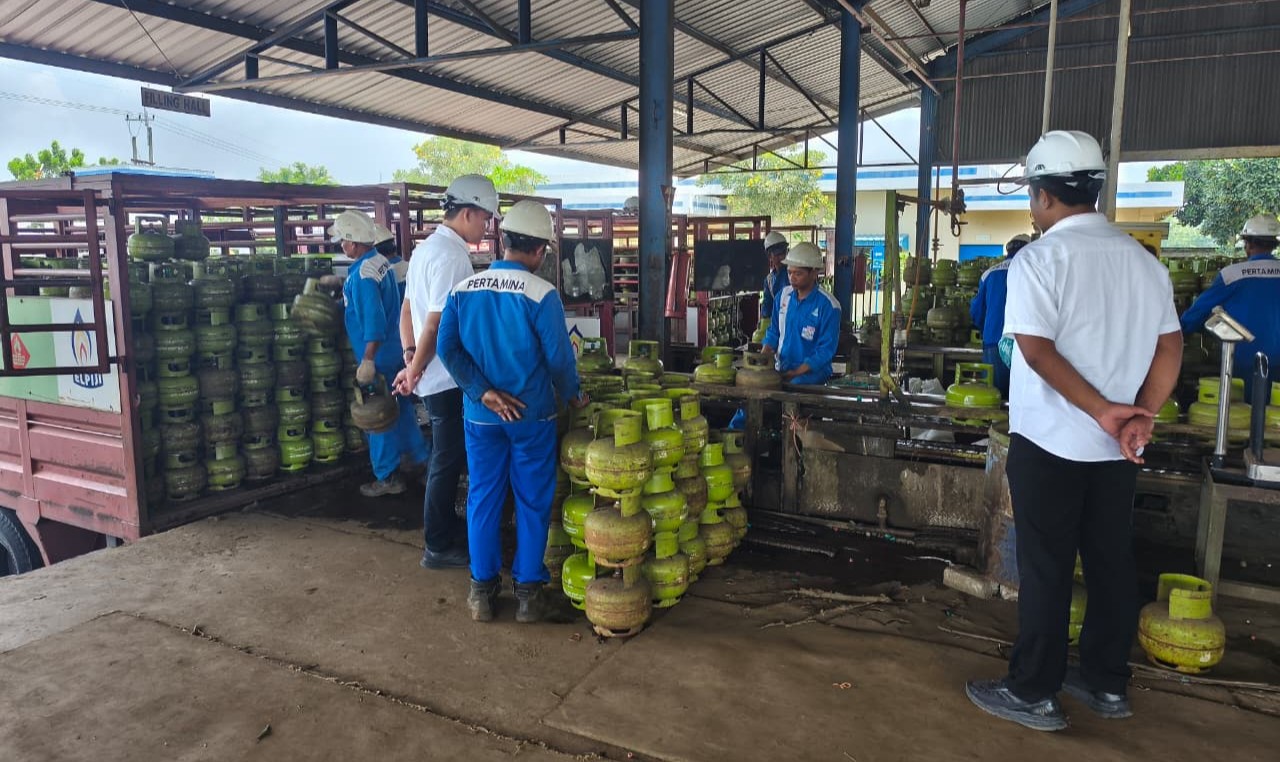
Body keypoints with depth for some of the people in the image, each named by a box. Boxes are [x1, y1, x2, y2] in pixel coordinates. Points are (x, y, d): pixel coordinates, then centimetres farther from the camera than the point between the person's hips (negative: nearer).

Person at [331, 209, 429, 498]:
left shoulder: (362, 275, -23)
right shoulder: (381, 261, 5)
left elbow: (374, 321, -28)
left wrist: (367, 361, -25)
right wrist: (342, 283, 30)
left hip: (378, 355, -9)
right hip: (394, 349, 9)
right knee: (400, 406, 21)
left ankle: (388, 478, 12)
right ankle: (419, 457, 34)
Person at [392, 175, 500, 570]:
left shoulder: (426, 247, 12)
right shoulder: (452, 256, -19)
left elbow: (407, 310, 15)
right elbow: (437, 322, -22)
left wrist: (410, 358, 9)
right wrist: (415, 371, -13)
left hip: (434, 376, 10)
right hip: (448, 378, -10)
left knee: (446, 457, 20)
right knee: (448, 461, 2)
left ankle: (449, 529, 34)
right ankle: (437, 548, 14)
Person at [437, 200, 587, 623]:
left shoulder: (463, 290, -1)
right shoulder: (541, 294, -14)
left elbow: (448, 349, -4)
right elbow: (558, 357, -12)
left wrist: (484, 393, -5)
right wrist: (573, 394, 5)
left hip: (480, 415, 4)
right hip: (531, 415, -3)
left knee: (483, 499, 13)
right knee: (532, 503, 9)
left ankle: (482, 590, 22)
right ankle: (528, 591, 17)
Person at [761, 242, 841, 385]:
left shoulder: (828, 306, -10)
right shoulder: (783, 295, 7)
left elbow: (826, 350, -12)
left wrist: (796, 372, -20)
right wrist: (764, 354, -3)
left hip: (811, 373, -5)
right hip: (780, 369, 5)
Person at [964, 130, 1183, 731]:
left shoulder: (1040, 258, -11)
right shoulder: (1141, 259, 9)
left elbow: (1037, 350, -20)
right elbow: (1169, 347, 5)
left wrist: (1101, 410, -16)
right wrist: (1139, 416, -3)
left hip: (1049, 440, -6)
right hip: (1115, 448, 6)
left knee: (1046, 568, 2)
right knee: (1111, 562, 14)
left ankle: (1033, 693, 13)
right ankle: (1106, 684, 28)